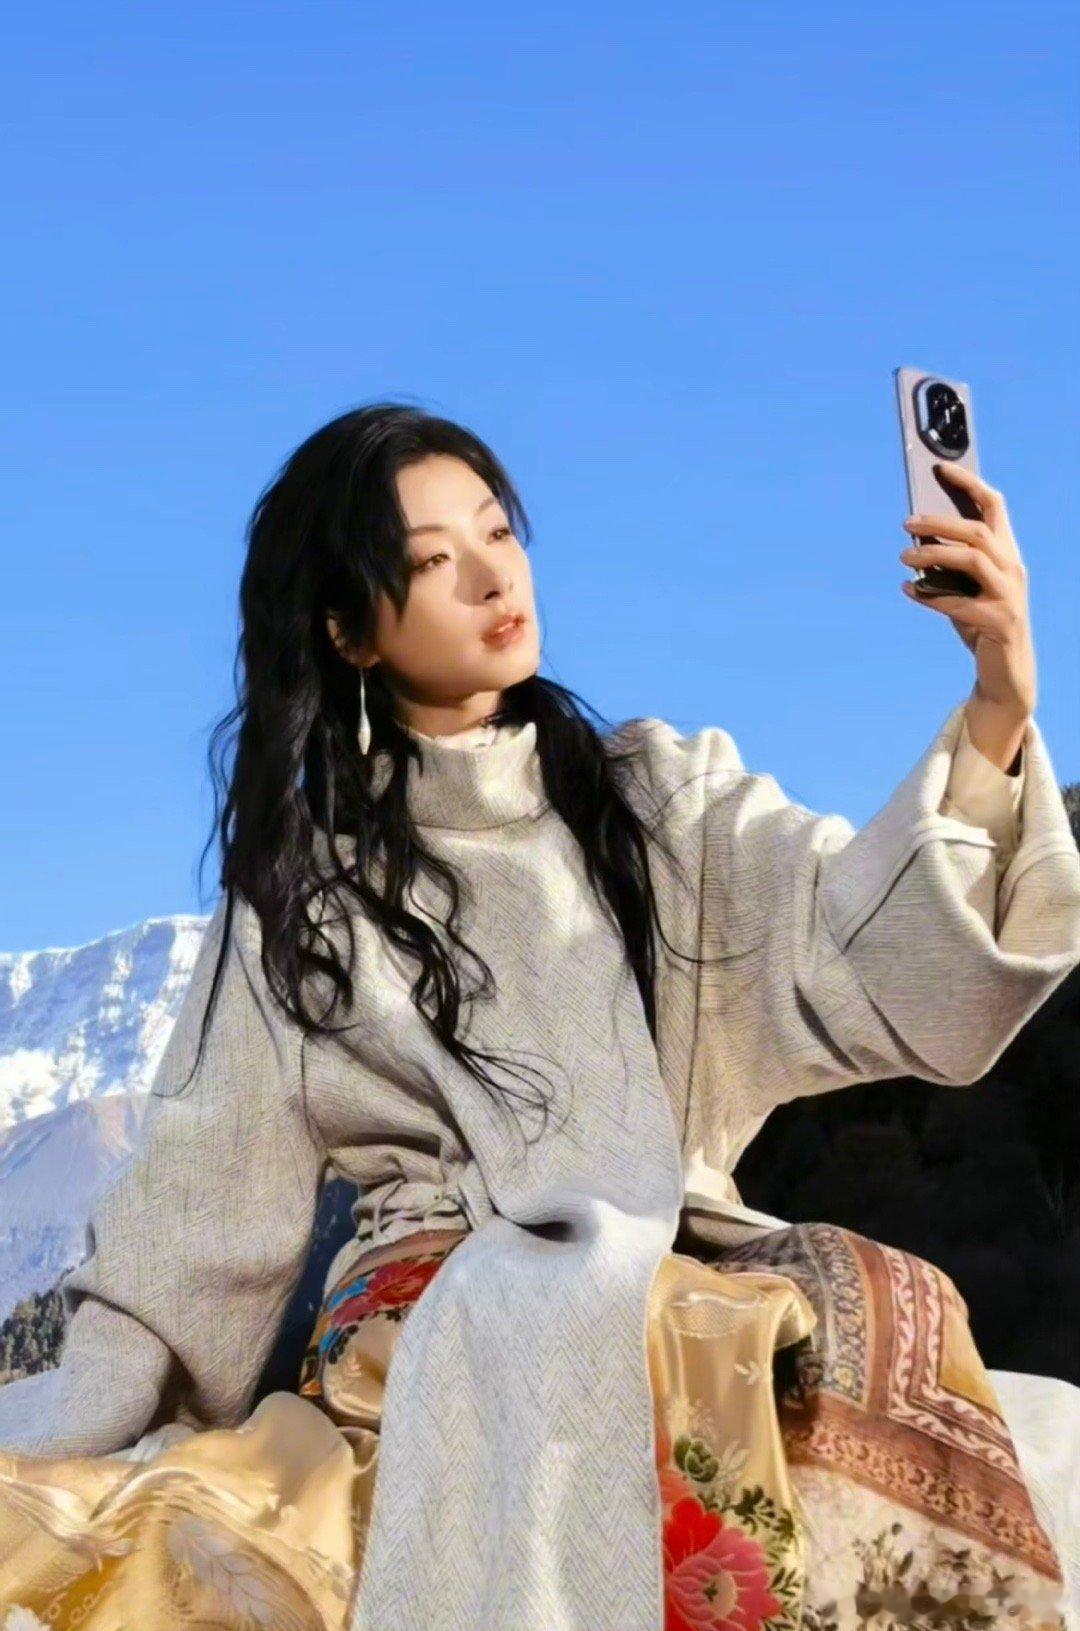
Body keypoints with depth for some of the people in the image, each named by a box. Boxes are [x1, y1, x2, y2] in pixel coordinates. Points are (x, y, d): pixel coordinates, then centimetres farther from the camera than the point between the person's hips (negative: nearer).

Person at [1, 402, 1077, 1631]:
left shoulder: (665, 796, 14)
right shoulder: (298, 883, 15)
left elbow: (871, 967, -3)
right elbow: (207, 1199, 12)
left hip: (689, 1282, 1)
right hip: (428, 1306, -1)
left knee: (875, 1318, -34)